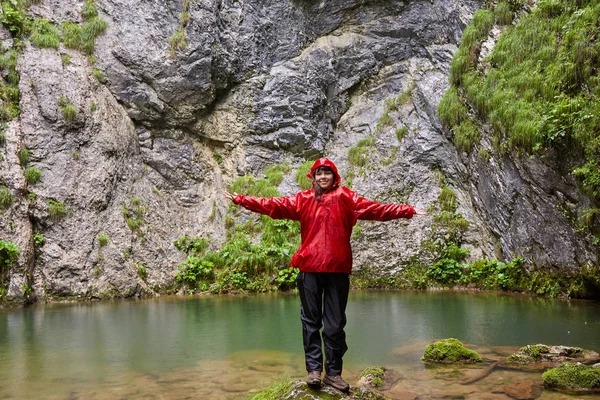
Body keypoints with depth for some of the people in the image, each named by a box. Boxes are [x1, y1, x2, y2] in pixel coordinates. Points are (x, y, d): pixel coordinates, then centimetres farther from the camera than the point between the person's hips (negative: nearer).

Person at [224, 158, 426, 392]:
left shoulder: (345, 197, 5)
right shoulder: (303, 199, 8)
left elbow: (376, 209, 0)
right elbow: (272, 205, 6)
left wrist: (409, 211, -6)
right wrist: (240, 200, 4)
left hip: (337, 268, -1)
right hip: (310, 268, 1)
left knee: (335, 323, 6)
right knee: (311, 321, 6)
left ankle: (333, 372, 17)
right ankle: (314, 369, 16)